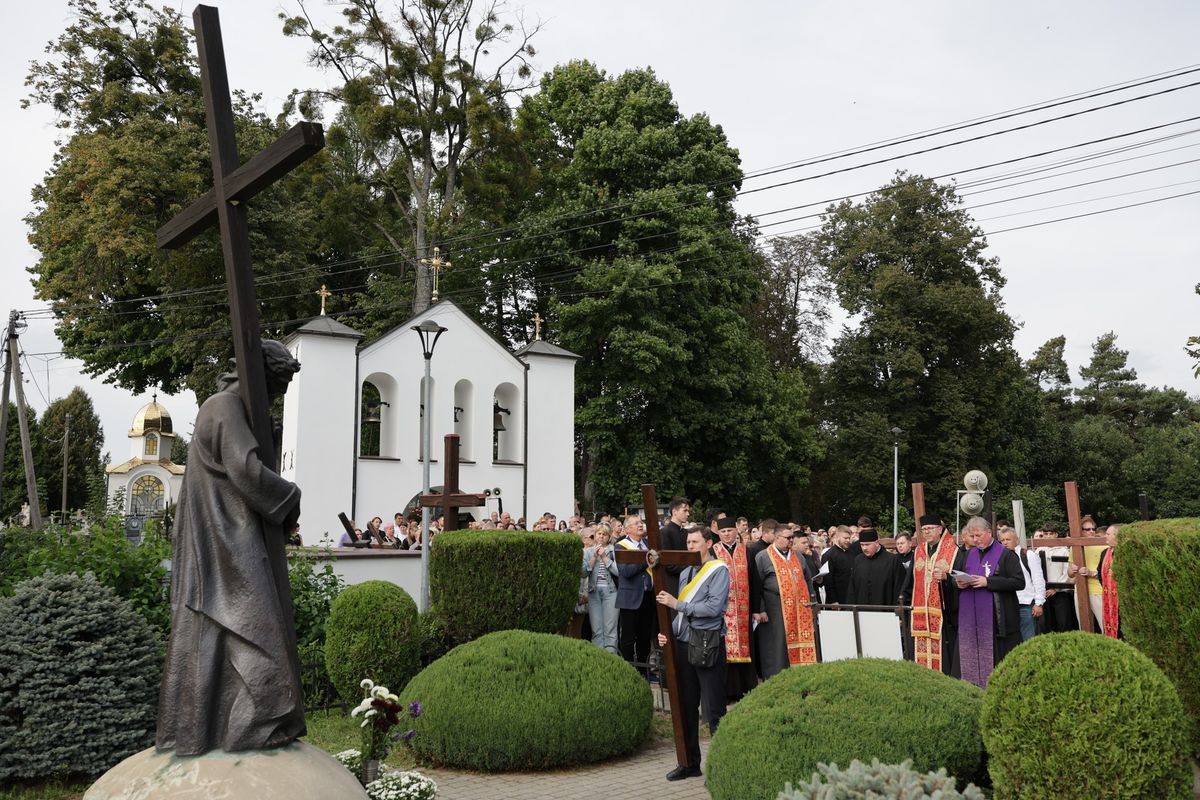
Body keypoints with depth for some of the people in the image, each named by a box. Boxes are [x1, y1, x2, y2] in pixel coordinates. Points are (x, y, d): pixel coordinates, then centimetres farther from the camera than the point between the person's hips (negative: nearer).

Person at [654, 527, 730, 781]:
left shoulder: (719, 570, -5)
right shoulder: (685, 572, 17)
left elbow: (714, 607, -18)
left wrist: (677, 604, -15)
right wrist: (668, 632, 2)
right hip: (684, 643, 7)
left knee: (714, 710, -3)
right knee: (686, 706, 13)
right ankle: (690, 762, 24)